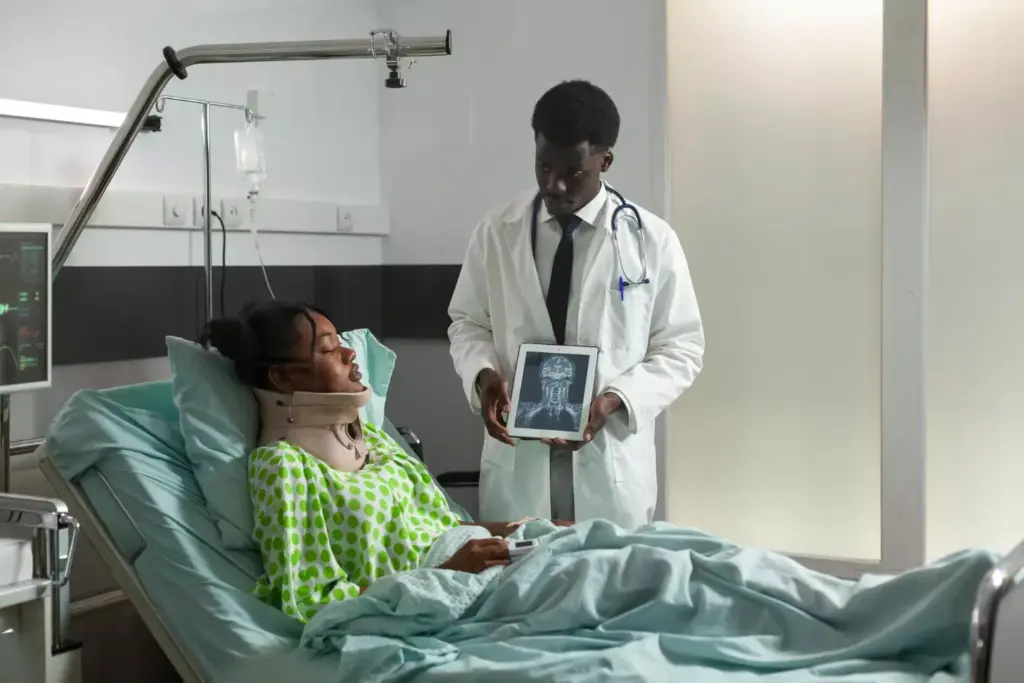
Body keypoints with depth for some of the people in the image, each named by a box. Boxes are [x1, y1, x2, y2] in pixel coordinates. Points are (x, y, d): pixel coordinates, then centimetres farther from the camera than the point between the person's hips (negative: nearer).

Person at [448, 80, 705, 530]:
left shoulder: (653, 241, -4)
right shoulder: (496, 231, 2)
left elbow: (681, 348, 0)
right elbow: (467, 323, 11)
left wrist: (616, 399, -16)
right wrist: (483, 374, -11)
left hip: (609, 462, -1)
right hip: (516, 458, 1)